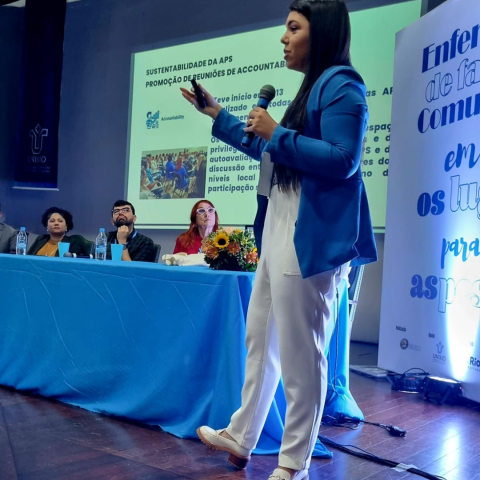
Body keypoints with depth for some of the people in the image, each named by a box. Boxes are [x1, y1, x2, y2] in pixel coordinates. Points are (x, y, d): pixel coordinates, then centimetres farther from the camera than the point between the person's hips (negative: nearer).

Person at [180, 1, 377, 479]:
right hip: (282, 233, 11)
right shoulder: (312, 87, 21)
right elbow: (272, 152, 30)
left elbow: (342, 161, -19)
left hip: (312, 238, -10)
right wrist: (217, 115, 32)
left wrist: (276, 133, -16)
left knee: (299, 351, -3)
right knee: (260, 339, 15)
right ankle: (240, 438, 29)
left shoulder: (341, 84, -9)